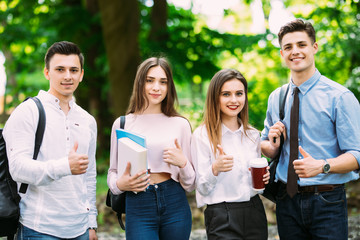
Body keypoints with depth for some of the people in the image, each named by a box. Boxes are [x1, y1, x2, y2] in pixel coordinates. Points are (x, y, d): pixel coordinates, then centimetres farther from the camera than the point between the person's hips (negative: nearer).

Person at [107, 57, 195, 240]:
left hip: (175, 206, 1)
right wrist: (120, 183, -12)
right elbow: (112, 173, 10)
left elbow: (190, 185, 9)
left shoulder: (180, 124, 7)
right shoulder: (123, 124, 5)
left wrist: (182, 163, -11)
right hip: (138, 207, -1)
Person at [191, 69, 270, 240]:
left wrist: (264, 178, -2)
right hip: (222, 218, -5)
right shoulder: (202, 135, -8)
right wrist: (215, 169, -26)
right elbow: (202, 188, -8)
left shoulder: (253, 134, 8)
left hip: (255, 213, 5)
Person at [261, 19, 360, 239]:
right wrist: (272, 144, -5)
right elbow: (265, 146, 18)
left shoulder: (340, 97, -7)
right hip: (287, 201, 4)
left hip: (327, 202, -4)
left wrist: (322, 165, -28)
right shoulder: (276, 98, 9)